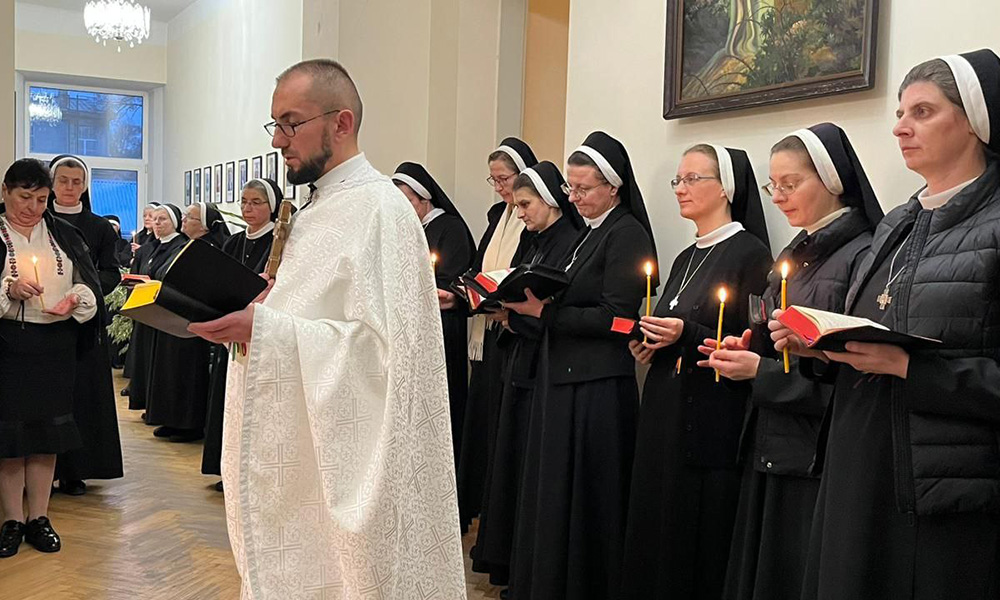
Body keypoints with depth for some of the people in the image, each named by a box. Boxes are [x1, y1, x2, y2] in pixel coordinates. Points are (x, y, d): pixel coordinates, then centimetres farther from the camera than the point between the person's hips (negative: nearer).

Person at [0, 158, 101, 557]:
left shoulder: (65, 235, 10)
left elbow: (90, 284, 9)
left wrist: (75, 299, -11)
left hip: (56, 343, 3)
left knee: (47, 429, 4)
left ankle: (38, 517, 13)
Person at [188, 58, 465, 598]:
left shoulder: (379, 208, -16)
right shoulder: (319, 207, 14)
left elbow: (382, 343, -24)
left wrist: (264, 327, -27)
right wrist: (249, 318, 4)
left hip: (345, 453, -9)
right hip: (303, 451, 9)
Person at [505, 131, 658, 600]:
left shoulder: (627, 234, -11)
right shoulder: (588, 232, 15)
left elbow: (614, 317, -18)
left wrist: (542, 310, -17)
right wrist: (526, 302, 1)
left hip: (597, 386, -9)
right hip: (561, 376, 9)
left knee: (583, 500, 1)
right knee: (551, 493, 14)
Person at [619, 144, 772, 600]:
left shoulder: (749, 253, -8)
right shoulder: (686, 258, 16)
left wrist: (686, 335, -20)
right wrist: (649, 343, 7)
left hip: (711, 423, -8)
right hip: (663, 416, 8)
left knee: (698, 542, -1)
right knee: (654, 535, 12)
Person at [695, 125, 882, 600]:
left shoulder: (862, 257, -12)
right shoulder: (794, 255, 14)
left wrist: (761, 372, -17)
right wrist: (746, 351, 1)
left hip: (818, 453, -8)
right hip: (770, 445, 8)